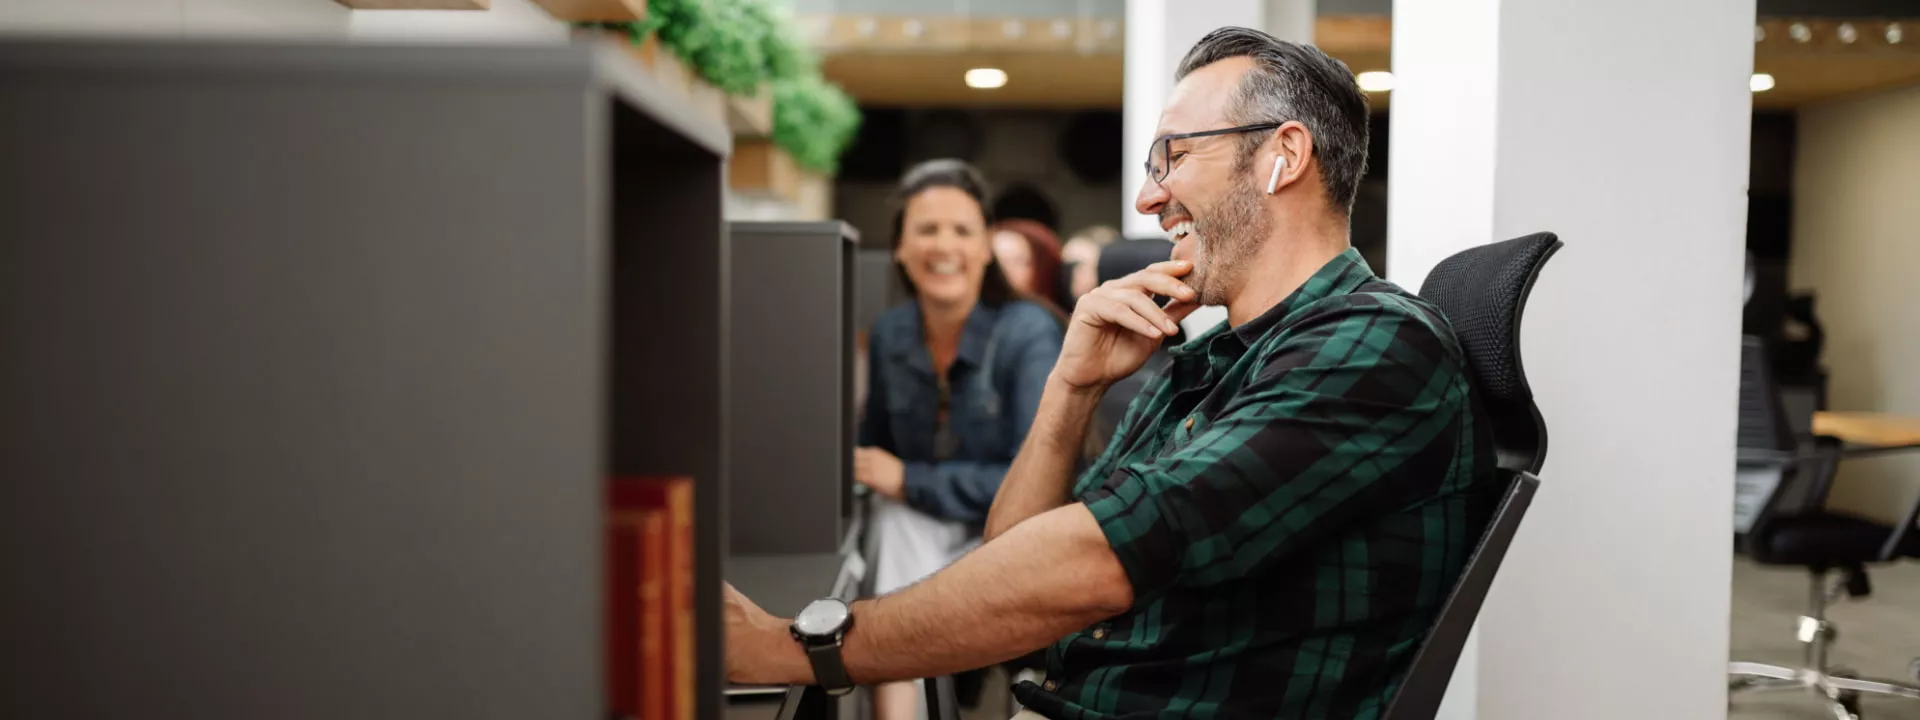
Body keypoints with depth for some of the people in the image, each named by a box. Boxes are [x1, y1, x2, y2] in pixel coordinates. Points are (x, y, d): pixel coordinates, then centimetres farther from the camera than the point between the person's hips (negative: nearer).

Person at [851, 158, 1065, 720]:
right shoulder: (889, 335, -2)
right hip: (917, 534, 4)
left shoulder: (1029, 334, -17)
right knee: (894, 518, -28)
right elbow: (877, 443, 12)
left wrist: (910, 481, -20)